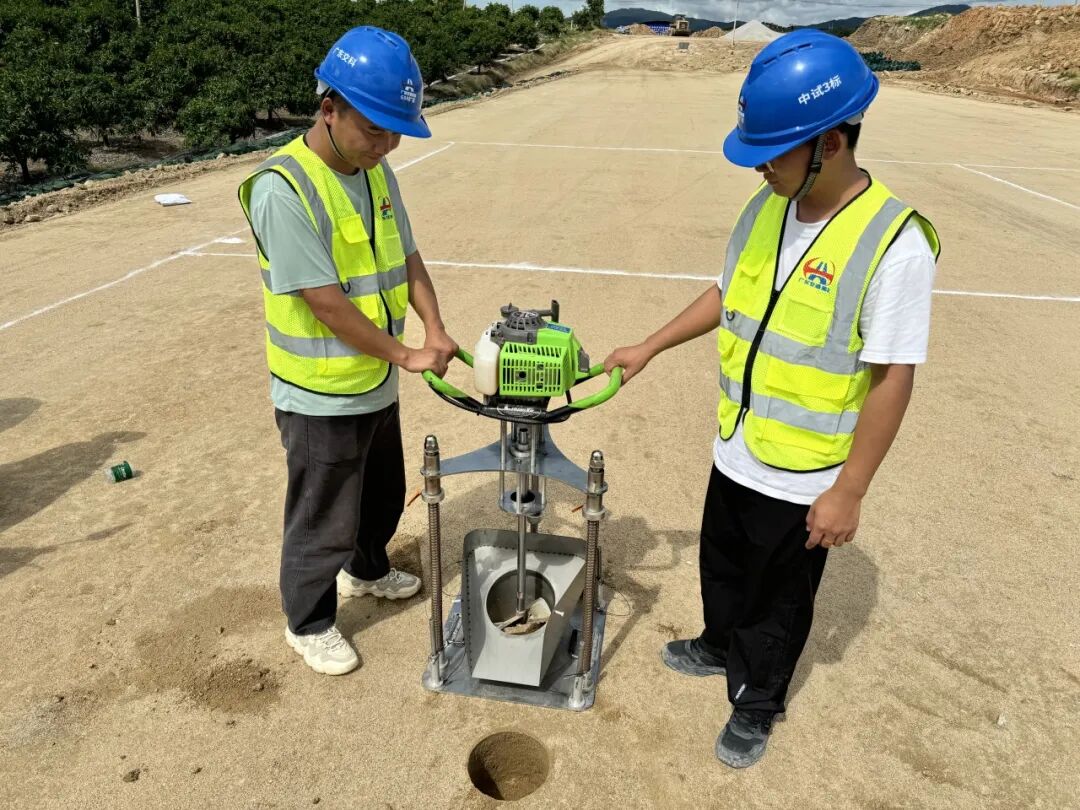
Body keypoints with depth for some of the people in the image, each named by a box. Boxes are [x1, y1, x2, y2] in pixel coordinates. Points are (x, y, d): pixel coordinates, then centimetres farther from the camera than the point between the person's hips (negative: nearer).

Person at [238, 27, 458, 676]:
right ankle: (309, 623, 35)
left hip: (377, 385, 8)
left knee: (383, 497, 27)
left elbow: (406, 257, 6)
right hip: (322, 398, -8)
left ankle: (368, 570, 54)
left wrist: (434, 328, -9)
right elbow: (327, 304, -25)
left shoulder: (376, 170, 1)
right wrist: (409, 356, -19)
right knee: (324, 521, 10)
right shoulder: (283, 189, -24)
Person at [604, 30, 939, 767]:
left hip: (805, 480, -6)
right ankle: (721, 648, 56)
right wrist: (648, 349, 13)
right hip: (736, 454, 7)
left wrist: (849, 492, -18)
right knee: (723, 570, 28)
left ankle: (757, 706, 42)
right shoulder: (766, 210, -3)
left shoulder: (894, 243, -24)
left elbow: (893, 379, -21)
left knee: (778, 602, 16)